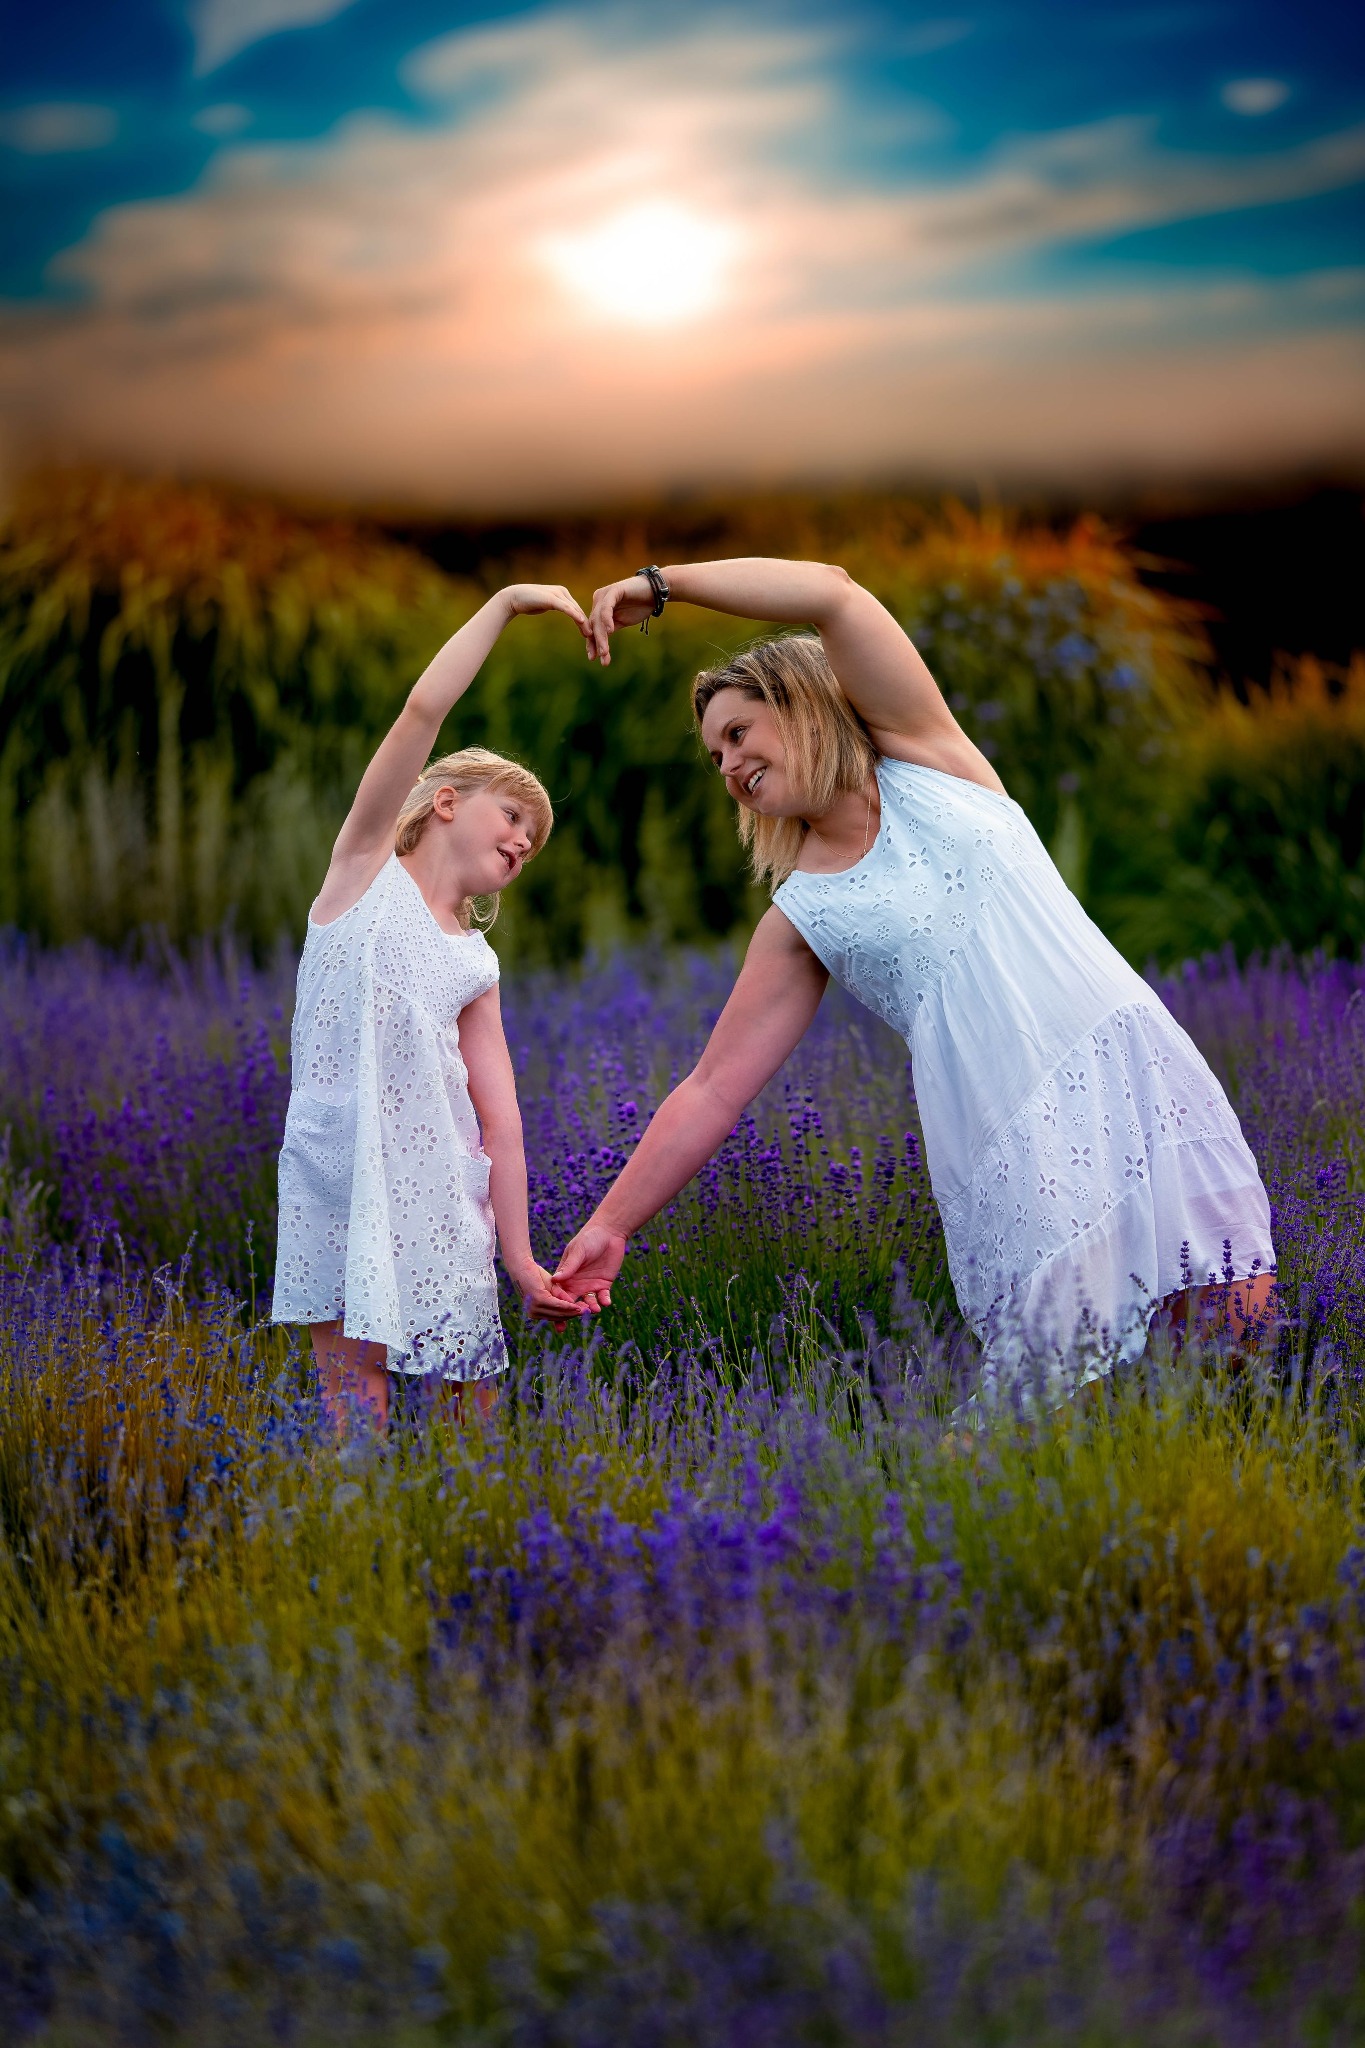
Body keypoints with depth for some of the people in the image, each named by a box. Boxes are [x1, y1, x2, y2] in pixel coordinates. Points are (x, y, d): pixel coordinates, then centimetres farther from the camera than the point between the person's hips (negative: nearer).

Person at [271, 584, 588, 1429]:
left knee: (475, 1406, 3)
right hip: (343, 1171, -4)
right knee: (356, 1405, -6)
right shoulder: (366, 865, 9)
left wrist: (522, 1260, 4)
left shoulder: (478, 965, 19)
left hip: (442, 1185, 4)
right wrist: (507, 602, -1)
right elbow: (422, 711, -4)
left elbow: (501, 1117, 12)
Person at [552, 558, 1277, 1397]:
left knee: (1240, 1330, -8)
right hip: (1013, 1150, 1)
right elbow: (713, 1089, 13)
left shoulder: (923, 756, 9)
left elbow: (831, 593, -4)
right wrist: (610, 1225, 9)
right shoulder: (800, 920, 12)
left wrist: (659, 584, 0)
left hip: (1129, 1072, -1)